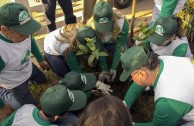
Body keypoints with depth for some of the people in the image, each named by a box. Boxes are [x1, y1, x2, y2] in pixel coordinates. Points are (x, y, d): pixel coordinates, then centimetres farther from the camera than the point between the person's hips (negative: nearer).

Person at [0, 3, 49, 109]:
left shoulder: (22, 33, -27)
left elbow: (32, 43, -2)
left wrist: (40, 60, 11)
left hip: (29, 70, 6)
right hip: (15, 83, -5)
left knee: (42, 80, 31)